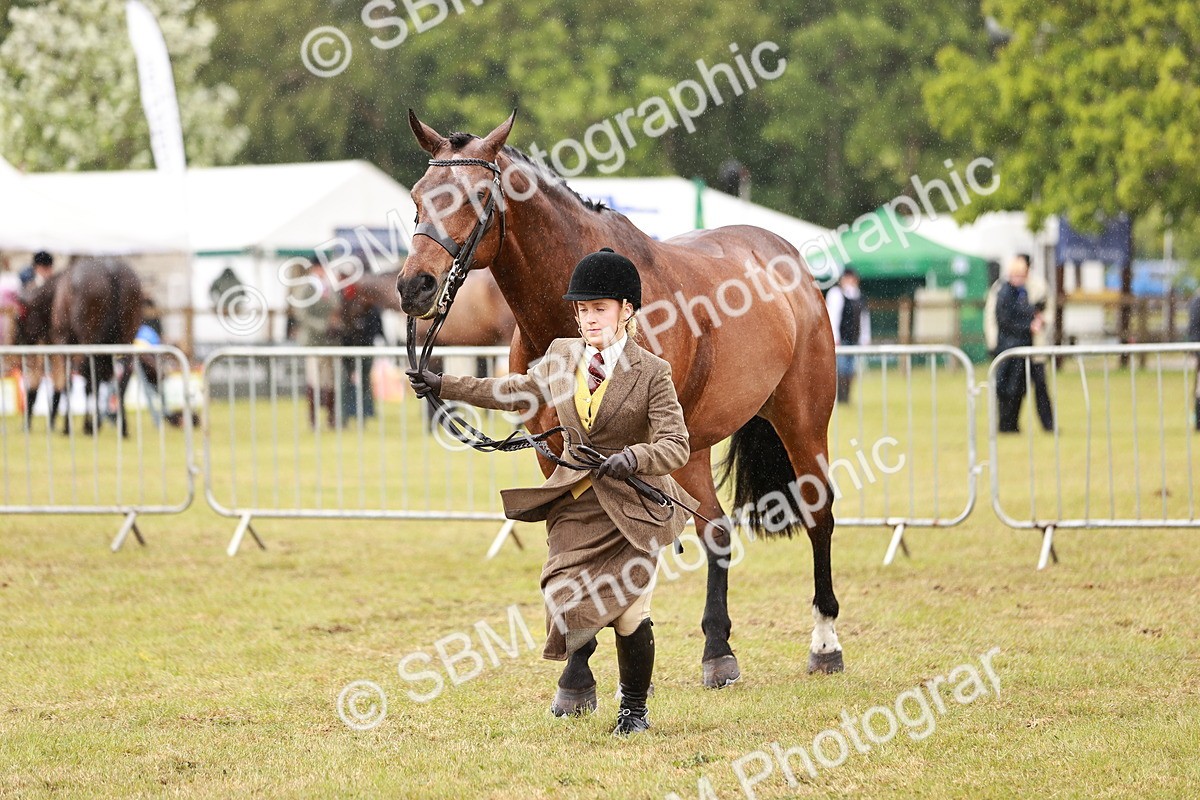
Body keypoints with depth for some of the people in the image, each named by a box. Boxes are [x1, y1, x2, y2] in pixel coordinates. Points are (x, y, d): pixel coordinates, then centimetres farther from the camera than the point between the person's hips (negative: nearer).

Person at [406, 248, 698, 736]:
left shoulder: (651, 372, -11)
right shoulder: (561, 356, 4)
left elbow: (676, 446, -15)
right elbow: (520, 391, 22)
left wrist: (632, 457, -35)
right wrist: (444, 386, 23)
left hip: (633, 503, -4)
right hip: (575, 498, 4)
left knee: (628, 609, -1)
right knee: (564, 596, -8)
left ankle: (634, 708, 21)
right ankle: (578, 677, 22)